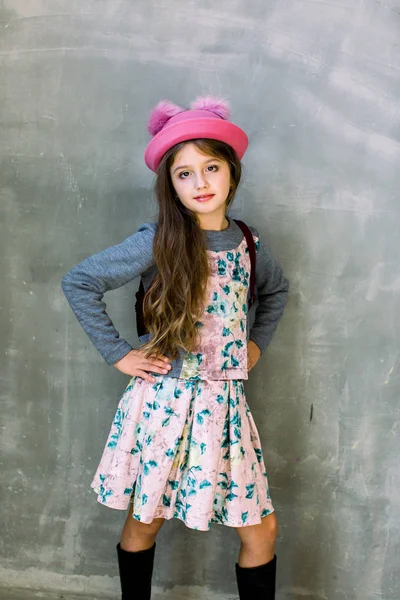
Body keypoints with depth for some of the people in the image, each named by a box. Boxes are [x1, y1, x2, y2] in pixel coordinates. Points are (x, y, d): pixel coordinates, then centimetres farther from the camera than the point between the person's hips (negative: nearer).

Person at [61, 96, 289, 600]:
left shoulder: (248, 243, 4)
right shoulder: (158, 242, -9)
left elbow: (276, 290, 25)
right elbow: (78, 282, -6)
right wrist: (118, 354, -7)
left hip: (224, 404, 4)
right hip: (163, 400, -3)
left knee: (262, 528, 8)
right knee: (144, 522, 13)